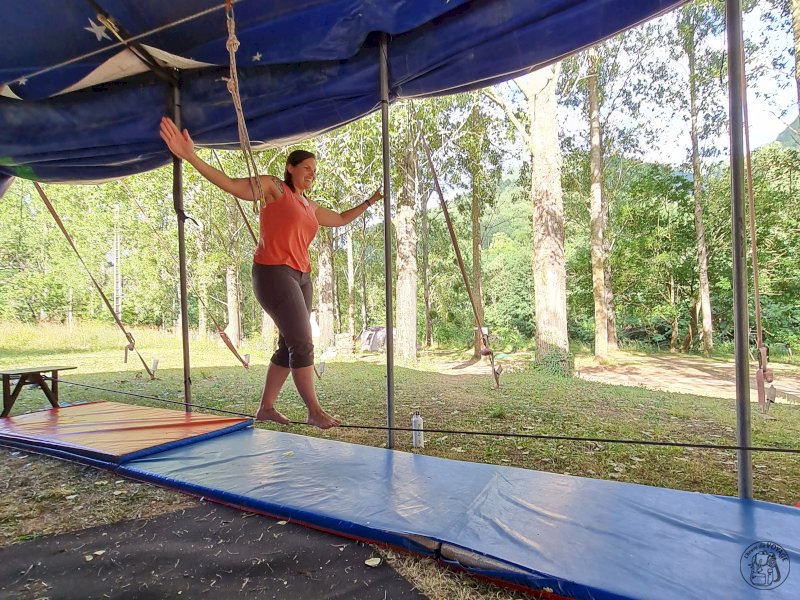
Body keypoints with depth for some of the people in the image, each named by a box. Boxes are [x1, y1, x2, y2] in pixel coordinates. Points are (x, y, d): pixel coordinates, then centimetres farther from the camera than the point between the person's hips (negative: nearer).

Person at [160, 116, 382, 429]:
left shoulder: (311, 207, 21)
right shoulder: (273, 187, 0)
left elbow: (342, 219, 35)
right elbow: (231, 185, -11)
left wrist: (370, 201, 37)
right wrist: (190, 157, -22)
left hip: (300, 277, 9)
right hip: (273, 273, -9)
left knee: (289, 346, 9)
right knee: (302, 343, -10)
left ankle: (266, 407, 21)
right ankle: (315, 411, -1)